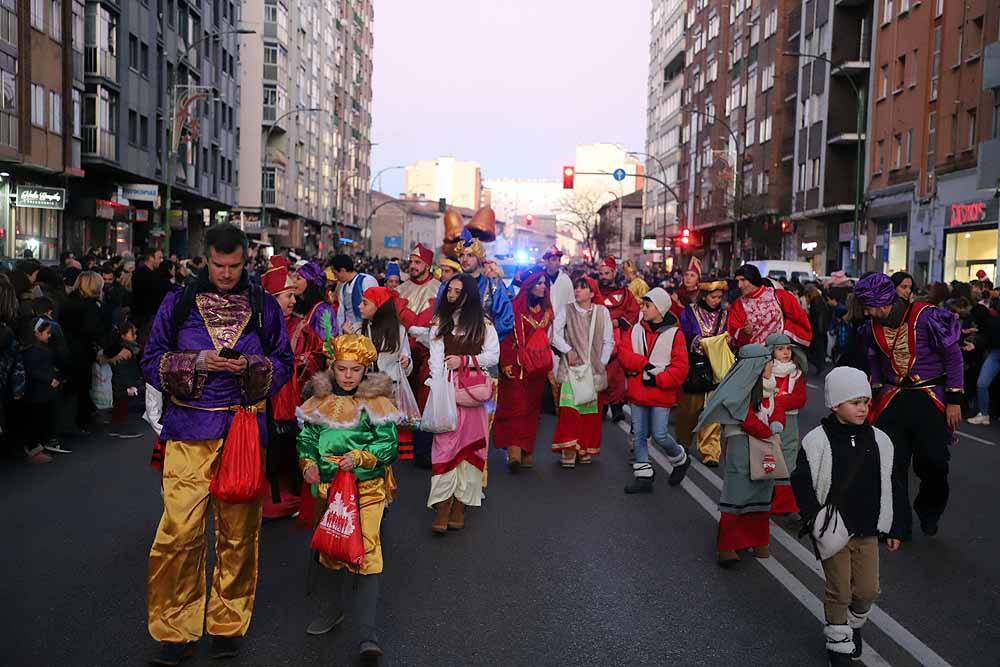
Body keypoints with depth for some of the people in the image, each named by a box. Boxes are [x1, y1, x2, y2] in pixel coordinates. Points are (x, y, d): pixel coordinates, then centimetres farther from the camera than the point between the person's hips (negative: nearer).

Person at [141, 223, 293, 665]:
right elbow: (152, 361, 5)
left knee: (239, 533, 7)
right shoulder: (178, 302, 6)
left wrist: (252, 366, -12)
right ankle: (176, 629, 11)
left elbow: (284, 364, 8)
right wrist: (196, 362, -11)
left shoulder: (264, 305, 8)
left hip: (245, 429, 1)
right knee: (179, 532, -5)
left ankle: (229, 624, 23)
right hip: (189, 432, -1)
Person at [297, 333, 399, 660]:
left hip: (367, 486, -4)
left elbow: (388, 443, -8)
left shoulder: (375, 401, -5)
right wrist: (308, 463, -9)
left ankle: (368, 634, -7)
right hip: (328, 486, 4)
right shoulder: (320, 400, 5)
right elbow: (307, 437, 9)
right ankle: (330, 611, 38)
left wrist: (359, 457, -21)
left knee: (366, 549, -10)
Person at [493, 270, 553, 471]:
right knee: (515, 406, -13)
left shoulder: (547, 311, 13)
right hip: (516, 366, -5)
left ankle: (526, 452, 10)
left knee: (532, 409, 5)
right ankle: (514, 451, -19)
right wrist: (506, 363, -17)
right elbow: (507, 337, -8)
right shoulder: (515, 308, -4)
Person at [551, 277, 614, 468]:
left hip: (594, 368, 1)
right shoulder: (566, 311, 3)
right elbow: (555, 332, -2)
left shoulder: (602, 312, 5)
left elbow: (608, 341, 8)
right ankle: (568, 450, -8)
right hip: (571, 366, -1)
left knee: (591, 410, 3)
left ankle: (585, 449, 14)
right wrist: (568, 350, -10)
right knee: (569, 408, -12)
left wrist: (602, 362, 2)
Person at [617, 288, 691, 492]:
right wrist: (643, 363, -16)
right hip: (637, 393, 5)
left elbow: (680, 367, -9)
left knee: (660, 435, -6)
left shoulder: (674, 334, -5)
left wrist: (658, 379, -17)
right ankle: (643, 477, 16)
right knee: (639, 435, 6)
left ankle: (681, 460, 23)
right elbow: (623, 352, -2)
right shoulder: (636, 330, 7)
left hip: (661, 394, -4)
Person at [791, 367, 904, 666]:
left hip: (868, 531, 4)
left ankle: (854, 624, 39)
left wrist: (892, 529, 9)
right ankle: (839, 643, 24)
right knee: (839, 591, 5)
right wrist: (816, 519, -17)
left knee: (868, 589, 10)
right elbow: (801, 483, -9)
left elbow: (889, 488, 7)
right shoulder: (817, 441, -12)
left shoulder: (879, 440, 0)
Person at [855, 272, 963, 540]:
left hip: (930, 399, -4)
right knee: (893, 464, 2)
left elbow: (953, 356, -9)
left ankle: (929, 514, 25)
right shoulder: (873, 326, 1)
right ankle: (898, 525, 14)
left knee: (933, 462, -4)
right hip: (892, 399, 4)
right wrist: (876, 391, 16)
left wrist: (954, 400, -9)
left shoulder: (926, 317, -16)